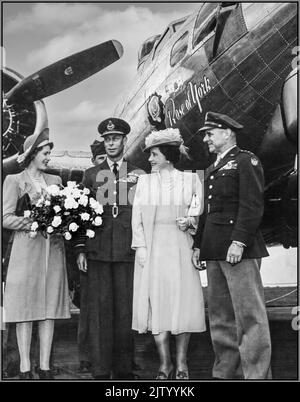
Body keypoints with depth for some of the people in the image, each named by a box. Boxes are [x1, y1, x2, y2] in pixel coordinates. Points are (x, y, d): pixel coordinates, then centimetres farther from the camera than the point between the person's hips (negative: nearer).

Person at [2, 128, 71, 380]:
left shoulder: (55, 180, 15)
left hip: (53, 250, 4)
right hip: (26, 249, -4)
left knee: (50, 307, 3)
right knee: (25, 308, -2)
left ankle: (45, 367, 9)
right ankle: (25, 367, 6)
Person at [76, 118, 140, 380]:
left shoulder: (138, 175, 12)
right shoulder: (91, 175, 15)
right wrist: (80, 249, 4)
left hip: (129, 251, -1)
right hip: (98, 251, 1)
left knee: (125, 310, 1)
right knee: (99, 310, 0)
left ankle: (124, 370, 11)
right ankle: (101, 371, 6)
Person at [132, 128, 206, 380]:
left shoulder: (191, 179, 7)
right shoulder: (144, 181, 12)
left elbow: (200, 214, 8)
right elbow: (137, 218, 6)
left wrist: (190, 222, -14)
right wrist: (141, 247, -5)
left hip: (181, 248, -1)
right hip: (152, 248, 1)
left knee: (183, 302, -2)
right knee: (156, 303, -2)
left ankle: (181, 363, 10)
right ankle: (165, 364, 8)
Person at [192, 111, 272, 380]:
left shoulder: (246, 161, -2)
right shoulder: (212, 169, 24)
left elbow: (252, 206, -12)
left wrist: (239, 241, -20)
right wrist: (198, 244, 17)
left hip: (239, 250, -8)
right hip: (214, 252, 9)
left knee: (249, 315, -6)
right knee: (220, 316, 9)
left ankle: (257, 374, 0)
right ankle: (225, 372, 16)